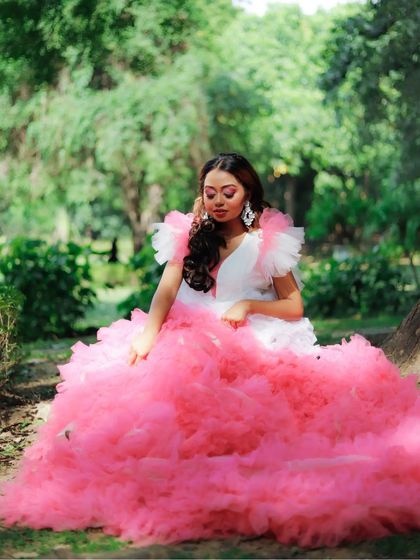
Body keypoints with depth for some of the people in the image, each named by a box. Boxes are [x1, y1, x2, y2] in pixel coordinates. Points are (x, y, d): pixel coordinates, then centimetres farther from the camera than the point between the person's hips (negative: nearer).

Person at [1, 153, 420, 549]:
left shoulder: (267, 241, 5)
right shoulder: (190, 234, 12)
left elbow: (294, 307, 5)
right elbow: (166, 291, -3)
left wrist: (248, 305, -12)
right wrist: (148, 333, -21)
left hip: (251, 345, -3)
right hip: (190, 337, 3)